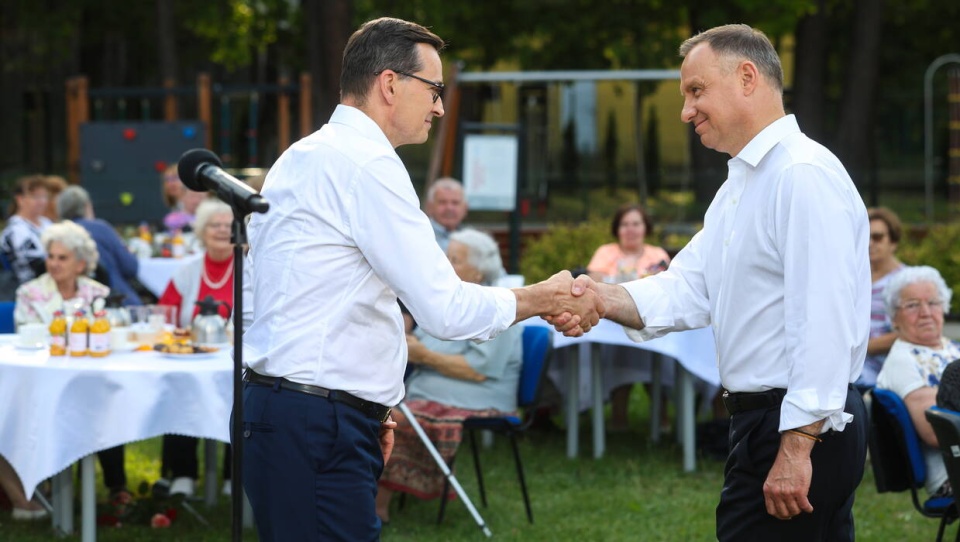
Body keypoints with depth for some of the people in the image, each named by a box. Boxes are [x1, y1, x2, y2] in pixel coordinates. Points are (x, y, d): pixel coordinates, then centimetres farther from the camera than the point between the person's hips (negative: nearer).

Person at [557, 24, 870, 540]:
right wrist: (603, 298, -10)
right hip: (761, 416, 10)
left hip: (805, 427, -10)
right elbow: (688, 289, 9)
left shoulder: (806, 176, -15)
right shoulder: (738, 186, 19)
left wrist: (796, 446, -25)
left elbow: (824, 320, -22)